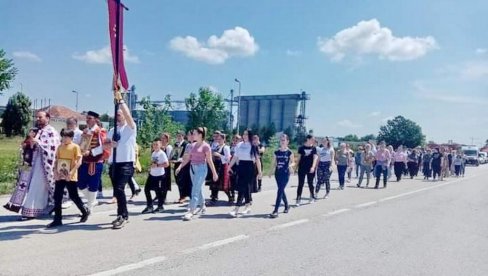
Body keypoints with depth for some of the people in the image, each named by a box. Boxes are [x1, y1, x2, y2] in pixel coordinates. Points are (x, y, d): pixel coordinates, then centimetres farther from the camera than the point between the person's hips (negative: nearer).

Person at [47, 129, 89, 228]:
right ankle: (57, 220, 9)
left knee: (73, 196, 2)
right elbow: (56, 160, 14)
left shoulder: (75, 147, -5)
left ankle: (85, 211, 25)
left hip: (70, 177, -5)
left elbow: (79, 162, -10)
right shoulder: (60, 147, 11)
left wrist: (71, 172, -20)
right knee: (57, 197, 3)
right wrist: (55, 171, -2)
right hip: (60, 176, 5)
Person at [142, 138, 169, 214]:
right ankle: (149, 206, 15)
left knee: (159, 191, 1)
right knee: (147, 189, 5)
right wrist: (150, 168, 6)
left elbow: (167, 164, -20)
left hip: (159, 175, -8)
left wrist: (157, 165, -23)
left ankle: (160, 207, 19)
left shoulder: (162, 153, -13)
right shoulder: (153, 153, 11)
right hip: (152, 174, 8)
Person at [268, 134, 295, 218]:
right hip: (278, 173, 4)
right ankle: (287, 205, 37)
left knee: (280, 191, -10)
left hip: (285, 173, -4)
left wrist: (290, 165, -20)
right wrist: (272, 171, 4)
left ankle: (275, 211, -11)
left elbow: (293, 162, 0)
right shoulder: (276, 152, 4)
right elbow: (274, 163, 10)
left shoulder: (289, 152, -5)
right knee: (281, 191, 14)